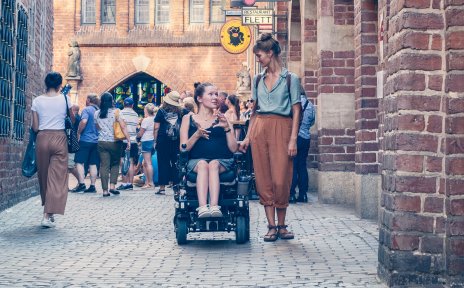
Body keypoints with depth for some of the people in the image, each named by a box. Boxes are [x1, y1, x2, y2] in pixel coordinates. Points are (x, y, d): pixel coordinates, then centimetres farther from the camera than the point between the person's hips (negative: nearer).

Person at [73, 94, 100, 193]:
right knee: (93, 164, 7)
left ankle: (81, 184, -10)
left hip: (86, 139, -6)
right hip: (96, 140, 6)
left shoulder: (87, 109, -8)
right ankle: (92, 186, 6)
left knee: (80, 162, -2)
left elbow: (83, 122, -21)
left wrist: (78, 133, -10)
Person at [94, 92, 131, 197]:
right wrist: (128, 140, -9)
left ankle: (105, 190, 0)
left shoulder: (97, 113, 5)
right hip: (114, 142, -2)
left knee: (104, 166, 2)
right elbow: (123, 127, -10)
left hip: (102, 142, 2)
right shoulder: (116, 112, -6)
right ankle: (112, 186, 2)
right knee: (115, 164, 13)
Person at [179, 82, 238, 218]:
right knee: (203, 164, -34)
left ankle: (214, 207, -50)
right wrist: (197, 134, -10)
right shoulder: (188, 119, 16)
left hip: (222, 161, 1)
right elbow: (183, 148, 6)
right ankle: (202, 208, -51)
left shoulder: (222, 119, 18)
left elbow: (233, 148, 10)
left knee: (213, 164, -33)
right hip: (196, 160, 0)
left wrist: (227, 128, -5)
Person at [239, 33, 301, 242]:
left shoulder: (290, 78, 1)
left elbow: (296, 111, -2)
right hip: (259, 129, 4)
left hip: (281, 128, -4)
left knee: (281, 179, -6)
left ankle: (281, 225, 9)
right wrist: (248, 136, 10)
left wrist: (293, 139, -10)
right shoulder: (258, 80, 14)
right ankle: (271, 226, 5)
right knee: (263, 178, 0)